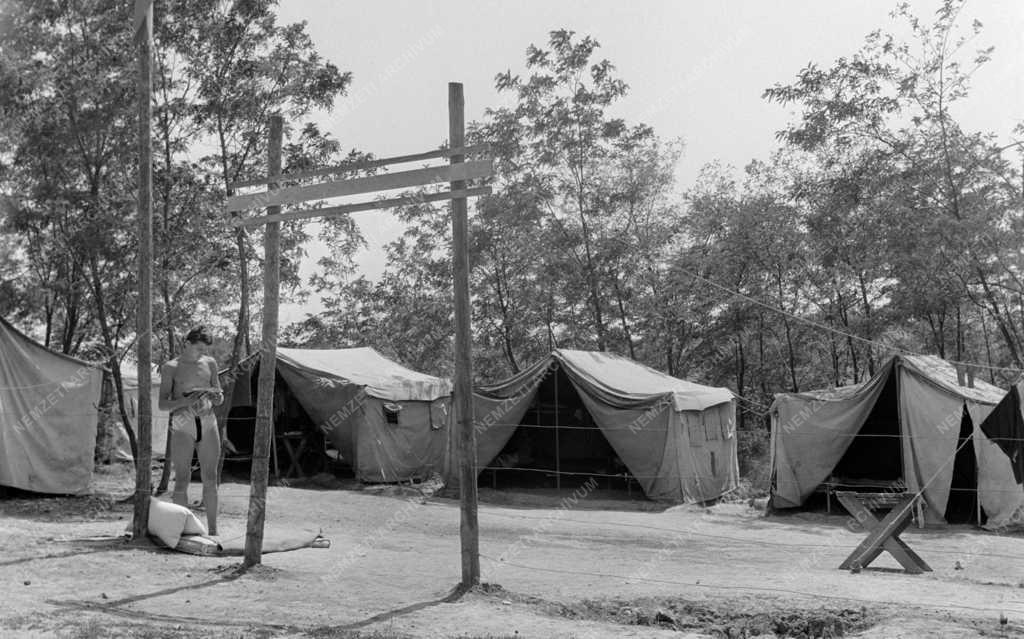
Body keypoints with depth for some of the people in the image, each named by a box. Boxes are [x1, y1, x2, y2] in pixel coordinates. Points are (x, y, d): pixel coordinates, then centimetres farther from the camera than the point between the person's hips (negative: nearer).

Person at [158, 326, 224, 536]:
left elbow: (219, 398, 16)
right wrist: (186, 401, -22)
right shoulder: (170, 368, -1)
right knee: (182, 481, -3)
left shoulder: (210, 363, 10)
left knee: (210, 479, 3)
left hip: (208, 423, 3)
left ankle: (212, 530, 9)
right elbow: (163, 404, -4)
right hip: (182, 427, -3)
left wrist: (217, 397, -9)